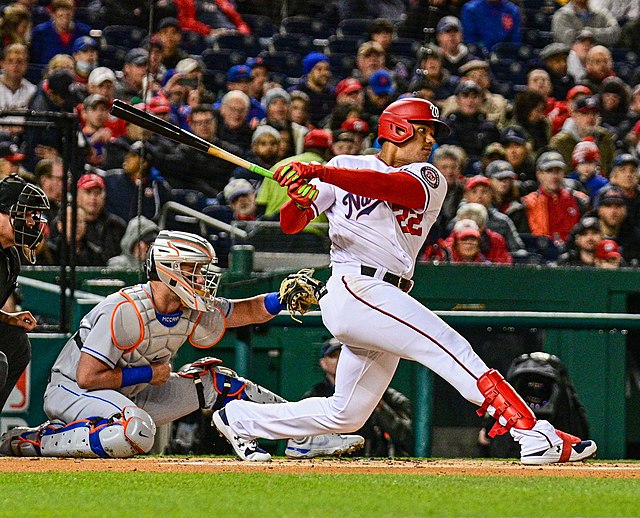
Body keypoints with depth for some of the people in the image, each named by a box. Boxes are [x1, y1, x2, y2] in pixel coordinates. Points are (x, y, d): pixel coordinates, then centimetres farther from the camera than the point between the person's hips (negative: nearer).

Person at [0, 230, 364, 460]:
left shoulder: (196, 309, -2)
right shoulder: (124, 310, -26)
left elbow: (248, 310, 10)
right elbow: (88, 376, -27)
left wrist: (283, 298, -10)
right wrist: (149, 373, -19)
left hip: (130, 395, 8)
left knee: (214, 380, 5)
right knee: (136, 432, -39)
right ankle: (32, 441, -25)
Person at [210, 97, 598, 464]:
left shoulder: (430, 180, 12)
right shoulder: (345, 166, 9)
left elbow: (391, 186, -12)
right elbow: (291, 224, 8)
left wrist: (316, 173, -25)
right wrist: (299, 200, -16)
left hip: (388, 297, 6)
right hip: (356, 286, -6)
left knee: (345, 415, 12)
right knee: (452, 349, -20)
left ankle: (239, 419, 28)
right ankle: (532, 433, -28)